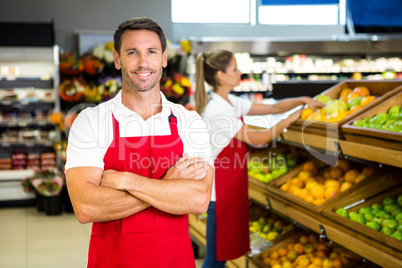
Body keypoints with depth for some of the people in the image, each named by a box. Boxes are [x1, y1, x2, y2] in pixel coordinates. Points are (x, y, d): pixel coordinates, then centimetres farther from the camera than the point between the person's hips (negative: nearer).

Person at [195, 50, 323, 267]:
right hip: (219, 186, -9)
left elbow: (273, 108, 12)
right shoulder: (217, 110, -20)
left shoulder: (231, 103, 8)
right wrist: (290, 119, -8)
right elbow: (258, 139, -17)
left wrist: (303, 100, -1)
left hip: (231, 185, 9)